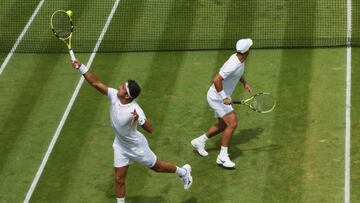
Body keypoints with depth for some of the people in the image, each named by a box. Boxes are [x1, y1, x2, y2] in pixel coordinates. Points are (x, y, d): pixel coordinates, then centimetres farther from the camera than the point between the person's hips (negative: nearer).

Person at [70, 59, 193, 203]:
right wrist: (81, 67, -27)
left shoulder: (134, 110, -36)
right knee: (119, 179, 6)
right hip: (120, 146, 5)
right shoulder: (114, 95, -21)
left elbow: (149, 129, -33)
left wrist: (139, 119, -52)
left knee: (157, 167, 18)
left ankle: (183, 171, 45)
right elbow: (95, 83, -18)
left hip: (137, 147, -5)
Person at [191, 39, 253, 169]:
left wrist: (245, 83, 12)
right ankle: (223, 156, -11)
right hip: (217, 97, -10)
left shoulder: (240, 59, 1)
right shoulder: (233, 65, -30)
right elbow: (217, 80, -34)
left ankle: (199, 141, 35)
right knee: (232, 123, -17)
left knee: (223, 125, 18)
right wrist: (224, 98, -30)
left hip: (223, 97, 10)